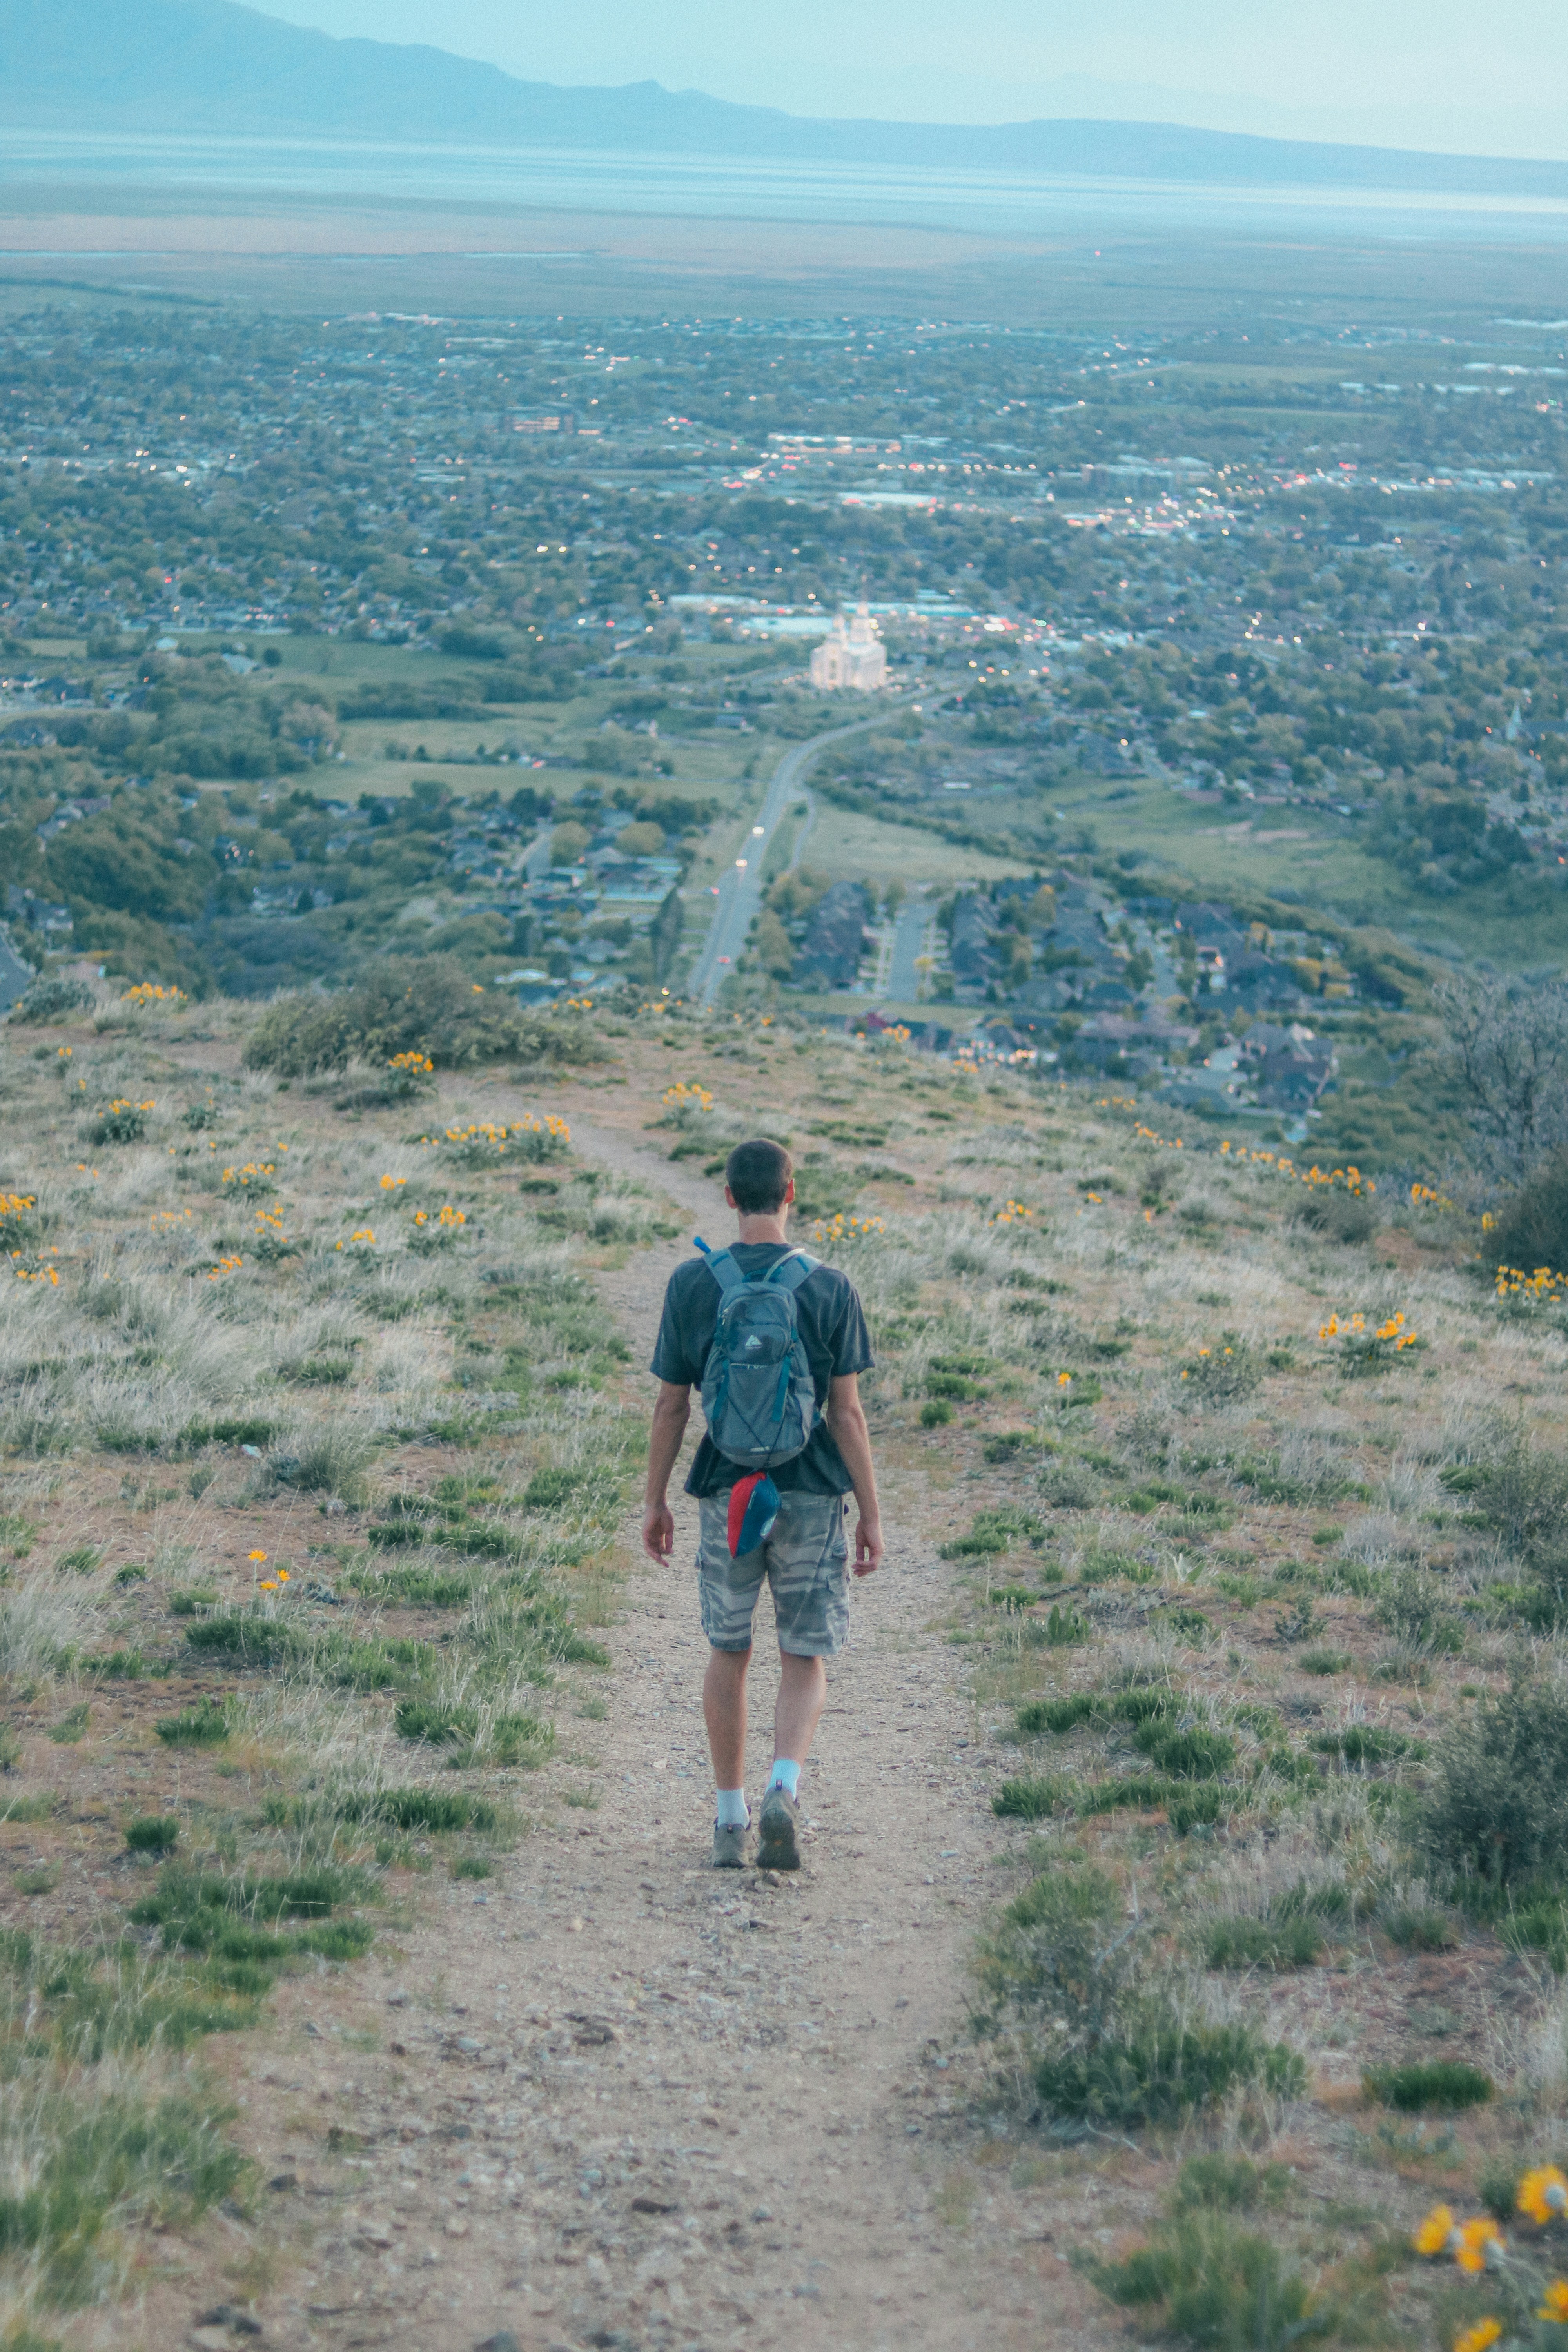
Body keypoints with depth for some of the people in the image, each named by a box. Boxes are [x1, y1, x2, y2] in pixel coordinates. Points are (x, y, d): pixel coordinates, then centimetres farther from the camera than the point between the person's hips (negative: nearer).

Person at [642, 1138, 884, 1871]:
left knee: (728, 1653, 16)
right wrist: (871, 1515, 1)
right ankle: (784, 1790, -17)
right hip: (811, 1494, -1)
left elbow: (671, 1405, 2)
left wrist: (655, 1500, 12)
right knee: (805, 1661, 7)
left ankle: (731, 1820, 18)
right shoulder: (830, 1289, -5)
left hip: (726, 1493, 1)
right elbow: (848, 1412, -5)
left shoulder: (691, 1285, -2)